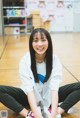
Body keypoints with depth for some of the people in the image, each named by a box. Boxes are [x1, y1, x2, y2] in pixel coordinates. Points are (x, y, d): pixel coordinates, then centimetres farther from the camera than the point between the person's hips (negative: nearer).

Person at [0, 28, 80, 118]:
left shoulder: (55, 59, -16)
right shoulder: (25, 60, -19)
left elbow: (54, 87, -24)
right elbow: (29, 88, -26)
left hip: (49, 97, 1)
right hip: (31, 98, 0)